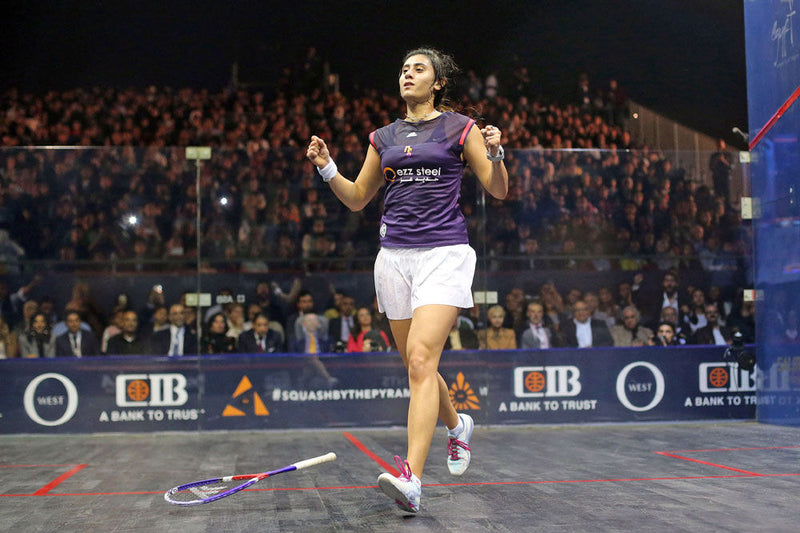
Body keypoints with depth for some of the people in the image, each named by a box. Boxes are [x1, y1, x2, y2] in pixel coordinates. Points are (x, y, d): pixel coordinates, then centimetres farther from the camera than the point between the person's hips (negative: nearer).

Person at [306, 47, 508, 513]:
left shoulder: (460, 127, 4)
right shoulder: (384, 137, 16)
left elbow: (499, 191, 2)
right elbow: (358, 198, 20)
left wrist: (494, 153, -17)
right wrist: (327, 167, 4)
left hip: (444, 253, -5)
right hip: (395, 256, 5)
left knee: (421, 359, -20)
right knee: (417, 365, 11)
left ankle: (411, 479, -25)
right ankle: (457, 425, 41)